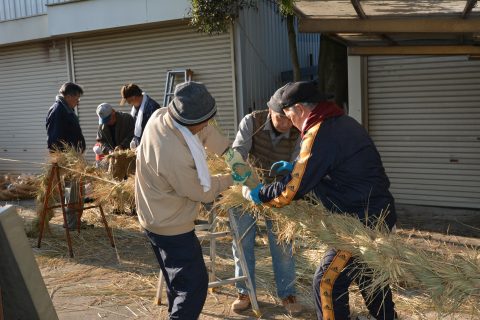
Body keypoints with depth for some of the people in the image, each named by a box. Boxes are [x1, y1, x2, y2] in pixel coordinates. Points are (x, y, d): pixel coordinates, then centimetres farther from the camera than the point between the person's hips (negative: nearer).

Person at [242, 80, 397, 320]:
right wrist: (295, 167, 21)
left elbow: (292, 190, -18)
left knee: (327, 283, -2)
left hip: (363, 222, -10)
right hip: (380, 214, 10)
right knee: (369, 276, 26)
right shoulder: (344, 122, 9)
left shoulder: (319, 134, -20)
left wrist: (258, 195, -3)